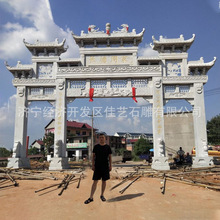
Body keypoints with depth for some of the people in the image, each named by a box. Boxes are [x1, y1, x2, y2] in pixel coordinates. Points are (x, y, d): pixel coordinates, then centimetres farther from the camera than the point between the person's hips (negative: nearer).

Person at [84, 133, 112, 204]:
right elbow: (93, 156, 6)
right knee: (95, 181, -1)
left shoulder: (107, 147, 1)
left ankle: (102, 195, 26)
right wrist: (93, 165, -1)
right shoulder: (96, 147, 2)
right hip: (97, 167, 0)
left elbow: (110, 157, 5)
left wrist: (110, 166, 0)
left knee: (104, 181, 9)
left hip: (105, 167, 0)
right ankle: (91, 197, 3)